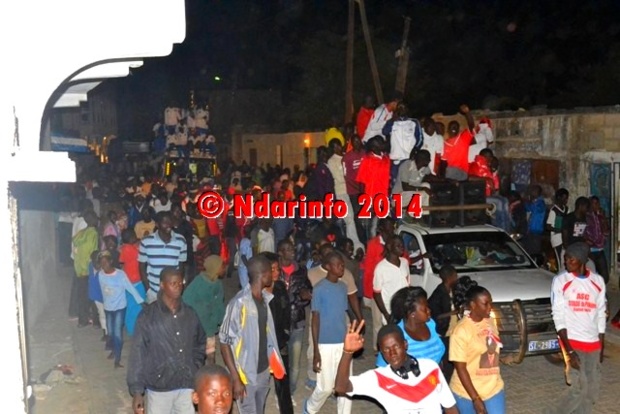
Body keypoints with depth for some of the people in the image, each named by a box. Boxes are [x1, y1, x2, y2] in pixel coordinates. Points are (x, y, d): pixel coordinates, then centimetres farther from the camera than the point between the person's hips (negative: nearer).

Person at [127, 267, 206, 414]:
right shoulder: (148, 316, -10)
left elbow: (200, 344, 16)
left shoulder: (190, 314, 2)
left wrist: (196, 371, 6)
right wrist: (137, 391, -11)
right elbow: (138, 353, -9)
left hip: (187, 386, 4)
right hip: (159, 387, -3)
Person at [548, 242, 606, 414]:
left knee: (593, 390, 5)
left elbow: (601, 316, 11)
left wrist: (602, 347, 9)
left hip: (593, 343, 4)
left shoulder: (598, 282, 5)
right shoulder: (560, 281, -6)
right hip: (572, 342, -4)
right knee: (580, 388, -9)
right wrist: (569, 350, -14)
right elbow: (558, 317, -8)